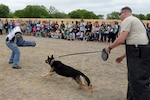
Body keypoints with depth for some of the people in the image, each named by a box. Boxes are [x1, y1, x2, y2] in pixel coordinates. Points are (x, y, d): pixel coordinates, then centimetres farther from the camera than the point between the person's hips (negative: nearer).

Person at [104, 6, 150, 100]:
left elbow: (121, 39, -15)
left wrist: (109, 47, 2)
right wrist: (123, 56, 28)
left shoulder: (127, 20, -3)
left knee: (139, 82, -10)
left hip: (139, 54, -10)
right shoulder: (135, 20, 27)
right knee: (134, 80, 19)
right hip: (141, 52, 10)